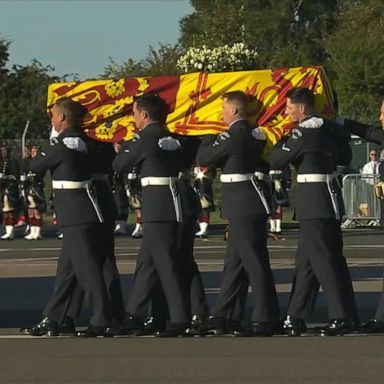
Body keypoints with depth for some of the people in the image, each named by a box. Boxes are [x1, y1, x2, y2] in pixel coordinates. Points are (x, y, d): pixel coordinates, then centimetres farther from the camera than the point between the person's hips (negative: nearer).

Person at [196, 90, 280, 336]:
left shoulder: (232, 136, -16)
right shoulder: (255, 134, 11)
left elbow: (203, 160, -8)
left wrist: (208, 140, 9)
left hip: (242, 205, -9)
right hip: (253, 203, 9)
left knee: (255, 262, -7)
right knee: (235, 262, 14)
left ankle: (266, 319, -6)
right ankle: (220, 316, 22)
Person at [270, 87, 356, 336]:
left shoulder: (303, 133, -15)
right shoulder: (330, 128, 9)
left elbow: (277, 161, -9)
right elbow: (345, 157, 20)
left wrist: (282, 142, 8)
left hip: (314, 202, -9)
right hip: (331, 197, 9)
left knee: (323, 260, -6)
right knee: (305, 260, 13)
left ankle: (341, 317, -7)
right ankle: (296, 317, 17)